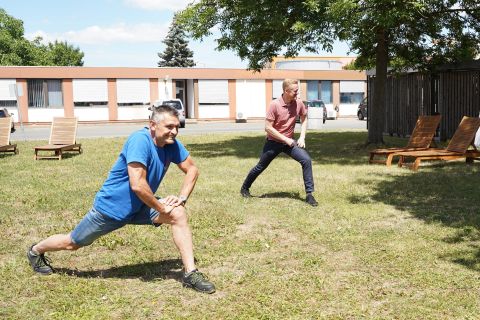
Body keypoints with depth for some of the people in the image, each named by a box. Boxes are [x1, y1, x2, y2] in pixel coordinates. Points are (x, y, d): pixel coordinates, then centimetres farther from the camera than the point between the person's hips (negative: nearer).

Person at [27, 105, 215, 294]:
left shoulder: (171, 143, -9)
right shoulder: (140, 140, -31)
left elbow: (192, 170, 5)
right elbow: (137, 185, -37)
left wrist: (182, 198, -10)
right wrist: (161, 207, -24)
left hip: (138, 207, 6)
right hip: (110, 207, -6)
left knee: (179, 214, -15)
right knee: (72, 243, 13)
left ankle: (190, 274, -11)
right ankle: (36, 251, 44)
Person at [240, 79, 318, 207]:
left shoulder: (299, 103, -9)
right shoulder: (274, 105, -22)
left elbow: (304, 119, 10)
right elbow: (268, 127, -20)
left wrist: (302, 137, -2)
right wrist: (286, 139, -20)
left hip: (289, 141, 3)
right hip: (273, 142, -3)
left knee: (306, 160, -17)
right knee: (260, 167, 13)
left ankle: (309, 194, -9)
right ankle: (244, 188, 38)